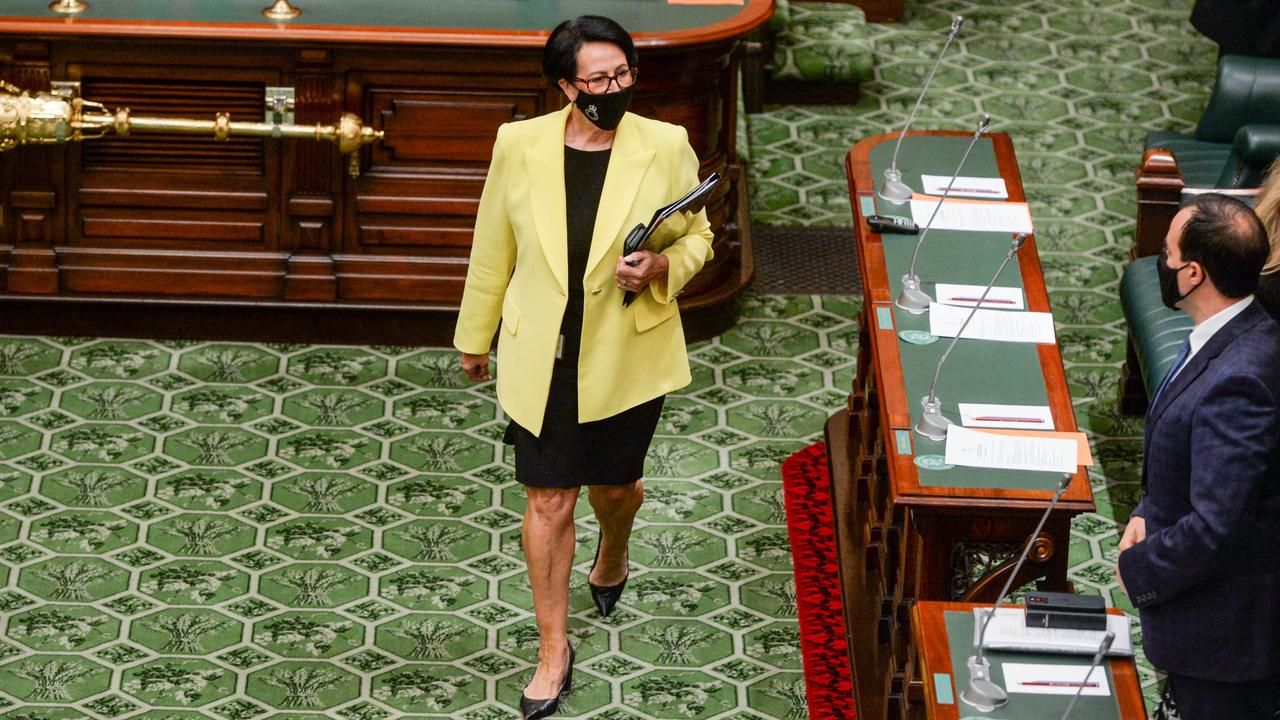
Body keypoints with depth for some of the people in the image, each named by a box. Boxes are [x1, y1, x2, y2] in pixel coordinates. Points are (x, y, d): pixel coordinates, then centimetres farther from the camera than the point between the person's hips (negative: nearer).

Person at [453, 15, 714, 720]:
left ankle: (612, 556, 56)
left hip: (627, 357, 1)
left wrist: (661, 267, -19)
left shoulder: (665, 147, -10)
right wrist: (474, 336, 13)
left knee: (614, 483, 19)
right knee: (548, 501, 2)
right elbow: (493, 249, 4)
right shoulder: (520, 145, -9)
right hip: (541, 357, 0)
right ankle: (553, 651, 15)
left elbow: (697, 236, 3)